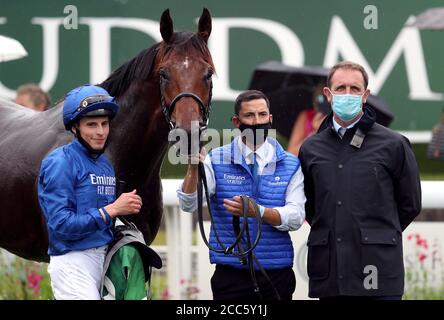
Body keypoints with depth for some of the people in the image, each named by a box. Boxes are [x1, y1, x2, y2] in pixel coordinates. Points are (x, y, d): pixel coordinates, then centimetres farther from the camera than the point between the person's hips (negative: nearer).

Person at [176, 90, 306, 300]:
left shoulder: (290, 165, 6)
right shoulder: (217, 161, 4)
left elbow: (296, 217, -5)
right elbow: (188, 204, -8)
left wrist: (257, 211, -23)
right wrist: (193, 168, -27)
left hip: (277, 276, 1)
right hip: (230, 275, -1)